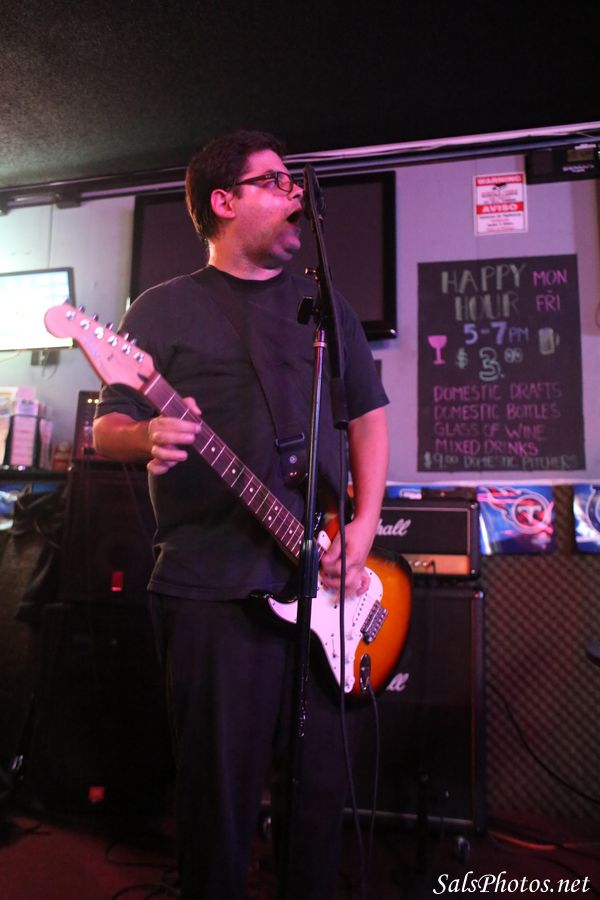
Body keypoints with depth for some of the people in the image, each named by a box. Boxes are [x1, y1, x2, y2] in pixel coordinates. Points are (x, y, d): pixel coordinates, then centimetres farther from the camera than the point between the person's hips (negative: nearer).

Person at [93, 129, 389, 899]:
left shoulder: (325, 306, 15)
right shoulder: (163, 310, 4)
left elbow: (368, 413, 14)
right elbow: (105, 429, 2)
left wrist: (363, 527, 1)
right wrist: (148, 438, -22)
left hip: (324, 581, 4)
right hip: (214, 585, -3)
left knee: (320, 779, 15)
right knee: (221, 784, 7)